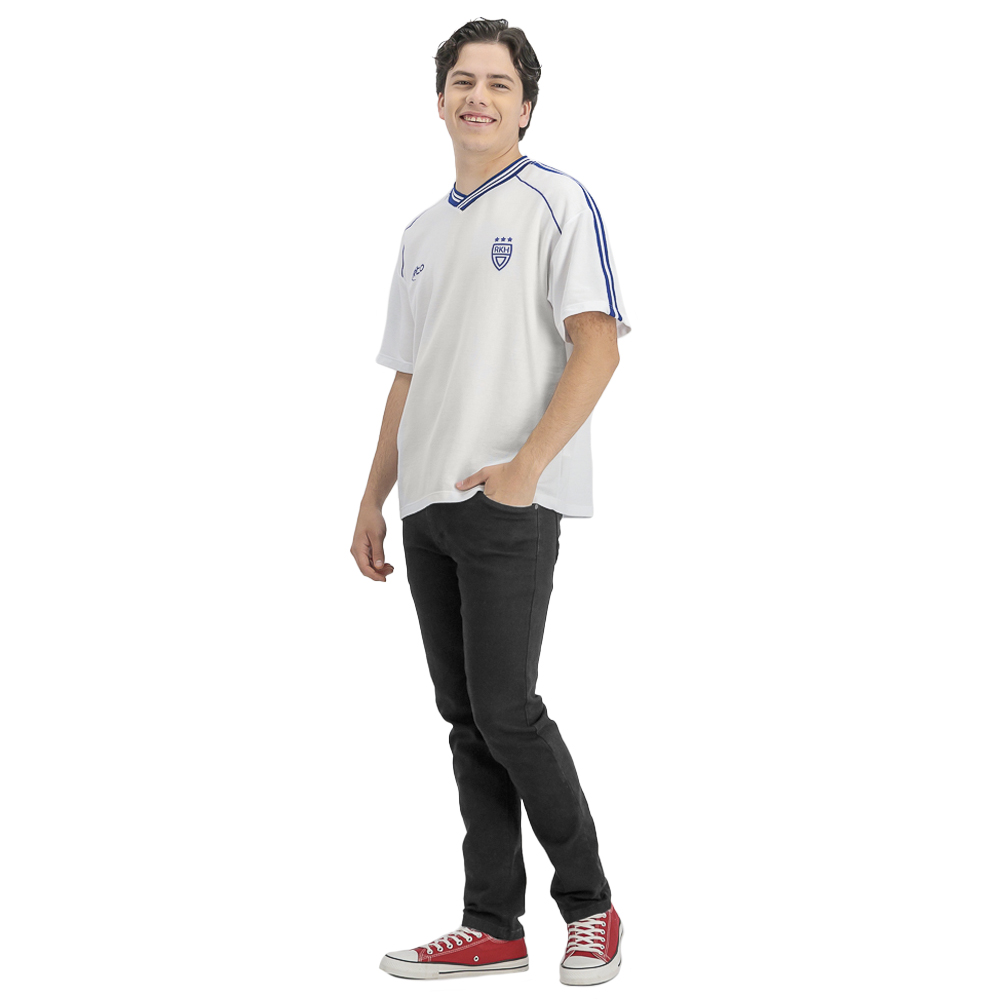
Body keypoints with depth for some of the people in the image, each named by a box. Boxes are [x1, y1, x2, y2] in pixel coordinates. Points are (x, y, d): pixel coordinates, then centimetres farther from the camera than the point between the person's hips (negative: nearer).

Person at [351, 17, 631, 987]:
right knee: (465, 717, 8)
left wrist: (525, 466, -20)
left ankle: (588, 904, 8)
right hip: (428, 506, 7)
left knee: (505, 708, -10)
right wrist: (374, 498, 17)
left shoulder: (557, 202, -2)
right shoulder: (422, 233, 20)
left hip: (510, 503, -7)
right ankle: (492, 926, 14)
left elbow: (597, 344, -11)